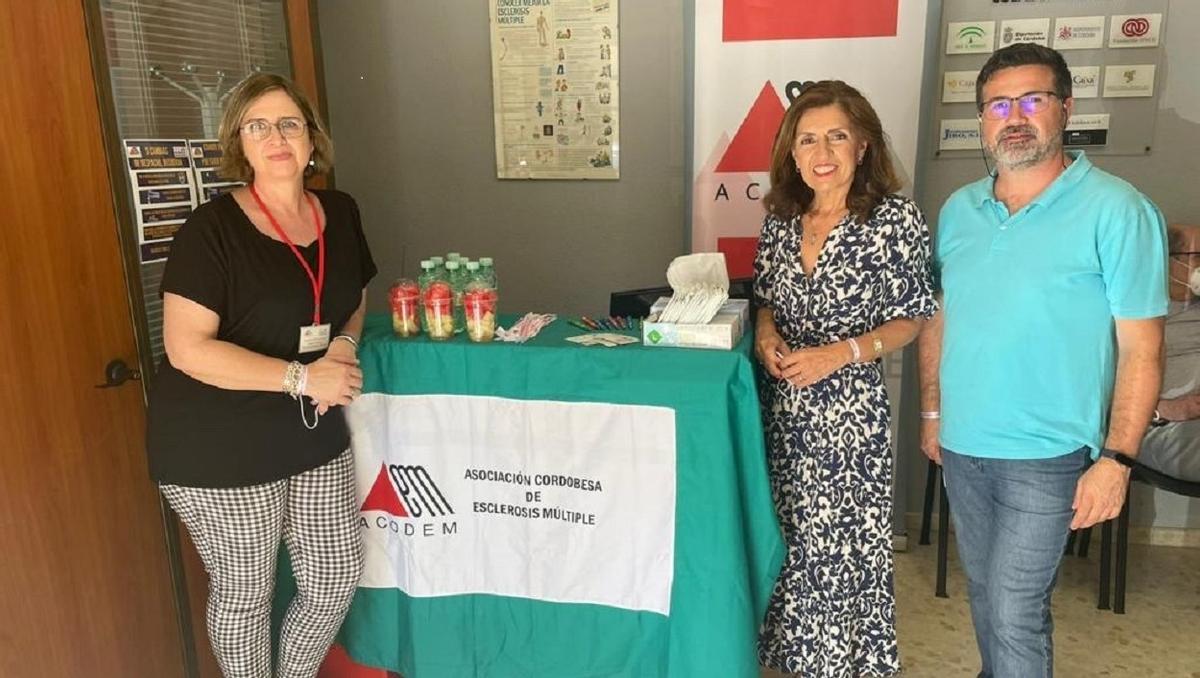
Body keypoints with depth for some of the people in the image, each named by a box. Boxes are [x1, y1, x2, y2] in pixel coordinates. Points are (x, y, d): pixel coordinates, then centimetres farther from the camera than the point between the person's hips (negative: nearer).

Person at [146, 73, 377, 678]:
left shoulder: (339, 213, 3)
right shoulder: (212, 230, -15)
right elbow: (186, 349, -20)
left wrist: (344, 346, -4)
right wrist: (303, 376, -23)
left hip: (315, 437, 6)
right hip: (220, 451, -5)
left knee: (337, 579, 14)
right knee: (244, 593, 12)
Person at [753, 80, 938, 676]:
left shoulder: (896, 219, -10)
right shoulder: (780, 218, 4)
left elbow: (910, 320, -6)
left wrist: (838, 354, -19)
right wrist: (765, 334, -6)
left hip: (849, 406, -4)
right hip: (782, 402, 5)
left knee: (843, 540, 3)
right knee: (789, 534, 14)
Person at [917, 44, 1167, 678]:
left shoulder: (1116, 210, -11)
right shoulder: (958, 210, 4)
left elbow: (1140, 347, -11)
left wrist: (1116, 459, -15)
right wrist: (932, 411, 12)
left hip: (1045, 457, -5)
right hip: (961, 446, 5)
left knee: (1015, 615, 1)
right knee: (984, 594, 21)